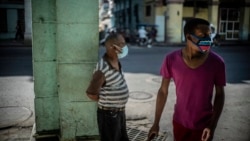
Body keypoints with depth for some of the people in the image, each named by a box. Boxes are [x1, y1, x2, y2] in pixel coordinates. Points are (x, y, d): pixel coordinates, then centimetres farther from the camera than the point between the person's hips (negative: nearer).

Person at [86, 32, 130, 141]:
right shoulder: (103, 69, -26)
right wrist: (105, 101, -4)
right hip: (109, 114, -8)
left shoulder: (116, 62, 1)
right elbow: (91, 93, -20)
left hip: (120, 112, 9)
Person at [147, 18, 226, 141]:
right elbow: (163, 91, -5)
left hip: (204, 125, -1)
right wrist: (156, 123, -3)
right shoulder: (171, 60, -15)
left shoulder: (216, 62, -16)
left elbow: (220, 94, -5)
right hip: (180, 122, 1)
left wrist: (213, 125, -13)